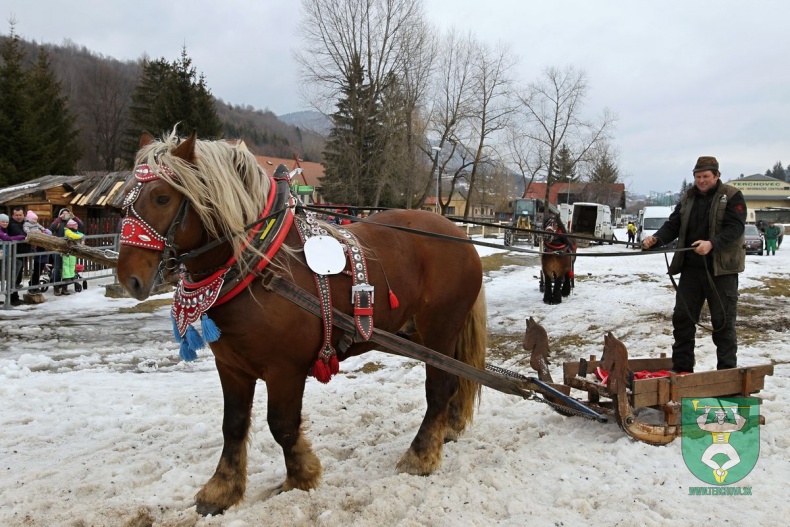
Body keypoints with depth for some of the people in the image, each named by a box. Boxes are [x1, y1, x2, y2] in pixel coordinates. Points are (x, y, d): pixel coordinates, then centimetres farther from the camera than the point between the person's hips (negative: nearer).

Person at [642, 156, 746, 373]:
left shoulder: (732, 196, -4)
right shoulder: (688, 198, 12)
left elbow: (734, 228, -15)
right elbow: (673, 225, 8)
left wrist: (712, 244, -31)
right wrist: (656, 238, -12)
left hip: (721, 269, -5)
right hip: (691, 268, 5)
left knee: (723, 321, 1)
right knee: (682, 317, 7)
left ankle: (727, 371, 12)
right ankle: (681, 369, 18)